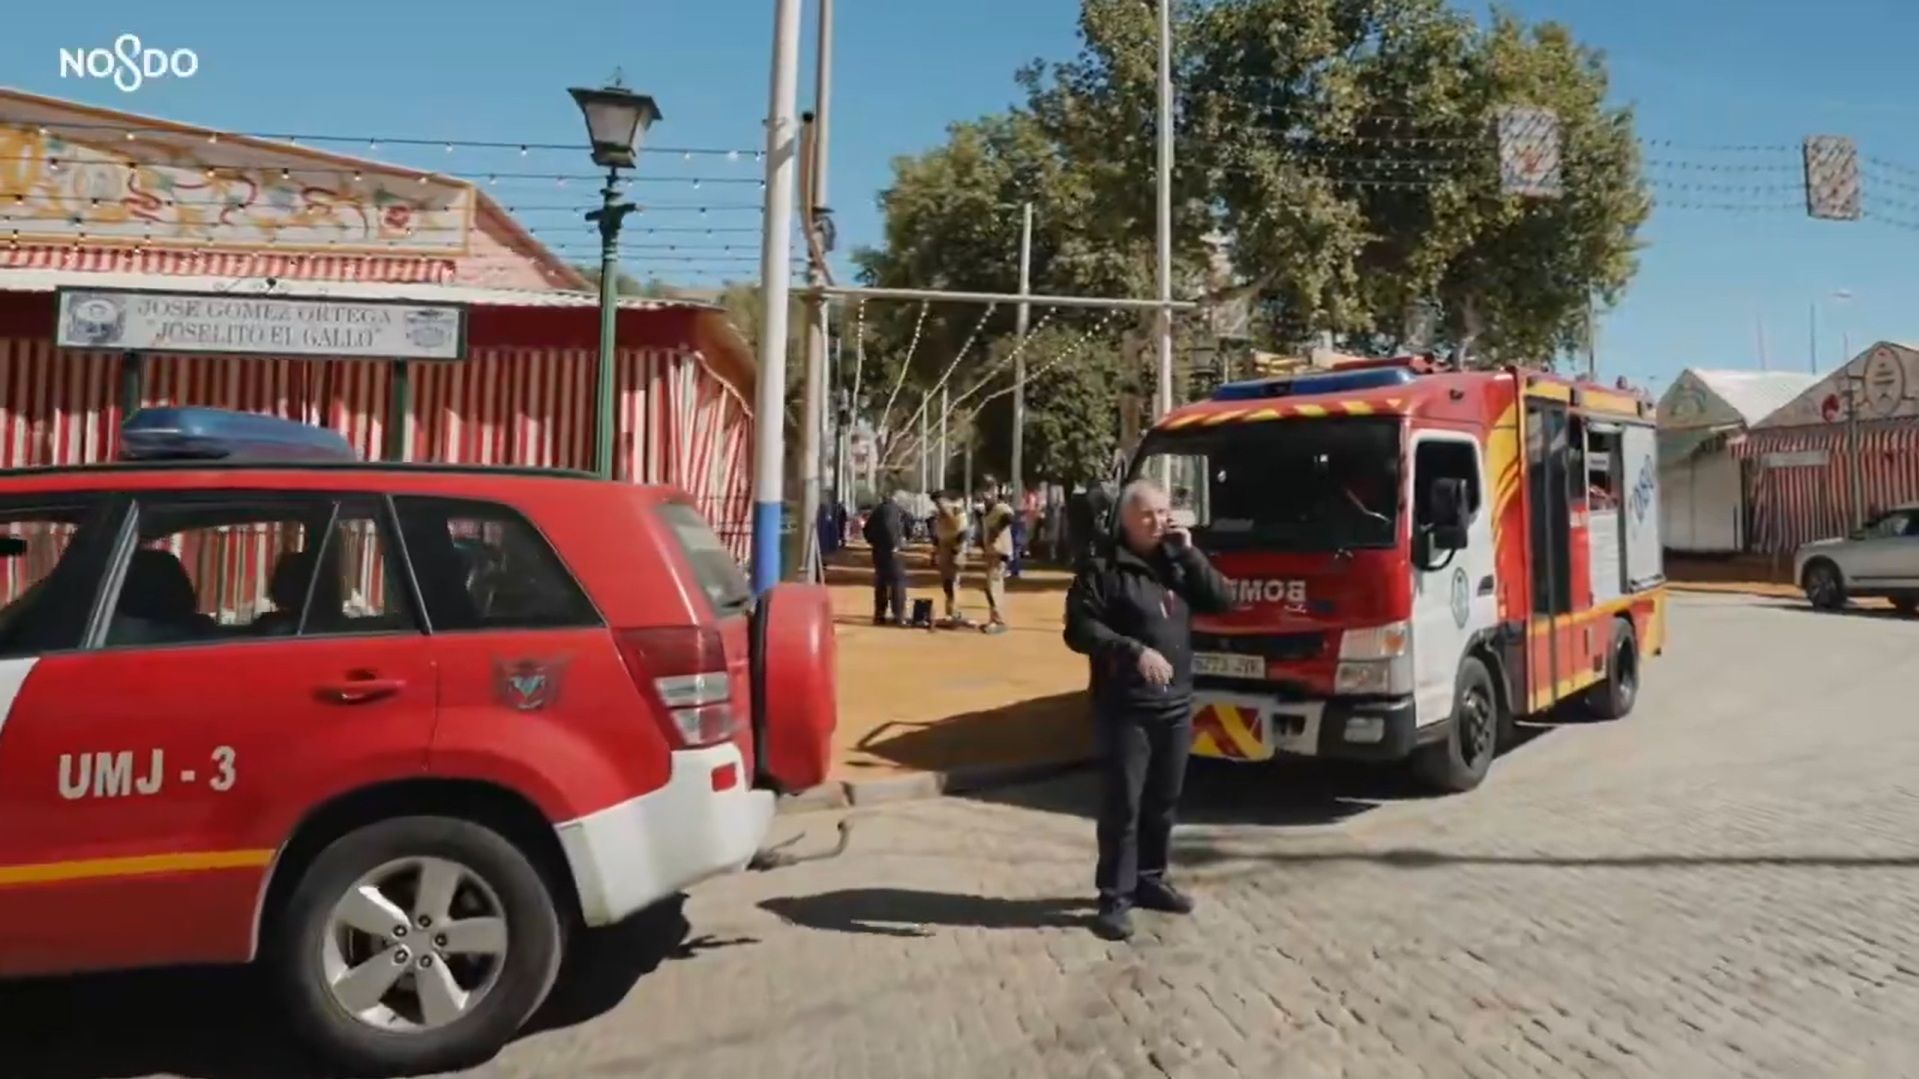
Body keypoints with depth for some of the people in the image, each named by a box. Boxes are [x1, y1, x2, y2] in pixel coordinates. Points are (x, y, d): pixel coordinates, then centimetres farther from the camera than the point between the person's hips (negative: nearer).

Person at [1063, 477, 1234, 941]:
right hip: (1124, 708, -6)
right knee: (1121, 805, -3)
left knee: (1163, 802, 15)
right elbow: (1080, 630, -14)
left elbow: (1222, 601, 2)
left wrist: (1190, 553, -7)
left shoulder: (1178, 563, 11)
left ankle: (1150, 879, 31)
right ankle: (1115, 897, 7)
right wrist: (1134, 650, -24)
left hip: (1177, 704, 6)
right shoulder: (1102, 568, -8)